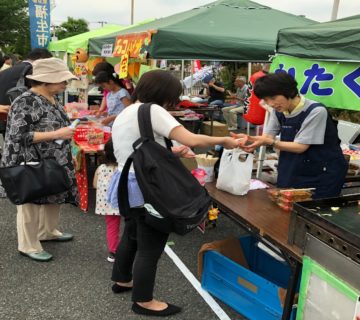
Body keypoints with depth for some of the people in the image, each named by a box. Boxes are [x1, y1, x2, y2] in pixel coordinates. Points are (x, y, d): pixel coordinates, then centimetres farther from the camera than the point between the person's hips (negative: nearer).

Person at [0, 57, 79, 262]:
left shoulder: (52, 99, 7)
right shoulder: (26, 102, -20)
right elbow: (19, 135, -25)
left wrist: (68, 130, 5)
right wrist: (56, 134, -26)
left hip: (54, 163, 9)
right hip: (31, 166, -9)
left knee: (54, 198, 19)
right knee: (31, 203, 6)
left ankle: (48, 232, 40)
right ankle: (28, 246, 22)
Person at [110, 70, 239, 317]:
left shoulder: (124, 114, 14)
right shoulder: (152, 110, -16)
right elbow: (192, 140, -24)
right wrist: (223, 140, -11)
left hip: (130, 184, 10)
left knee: (132, 236, 27)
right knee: (149, 247, 4)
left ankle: (122, 280, 46)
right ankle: (143, 301, 19)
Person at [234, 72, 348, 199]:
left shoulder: (316, 111, -21)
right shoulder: (278, 110, 0)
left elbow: (300, 146, -21)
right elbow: (267, 136, -2)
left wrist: (269, 142, -31)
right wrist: (250, 139, -22)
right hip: (292, 172, 6)